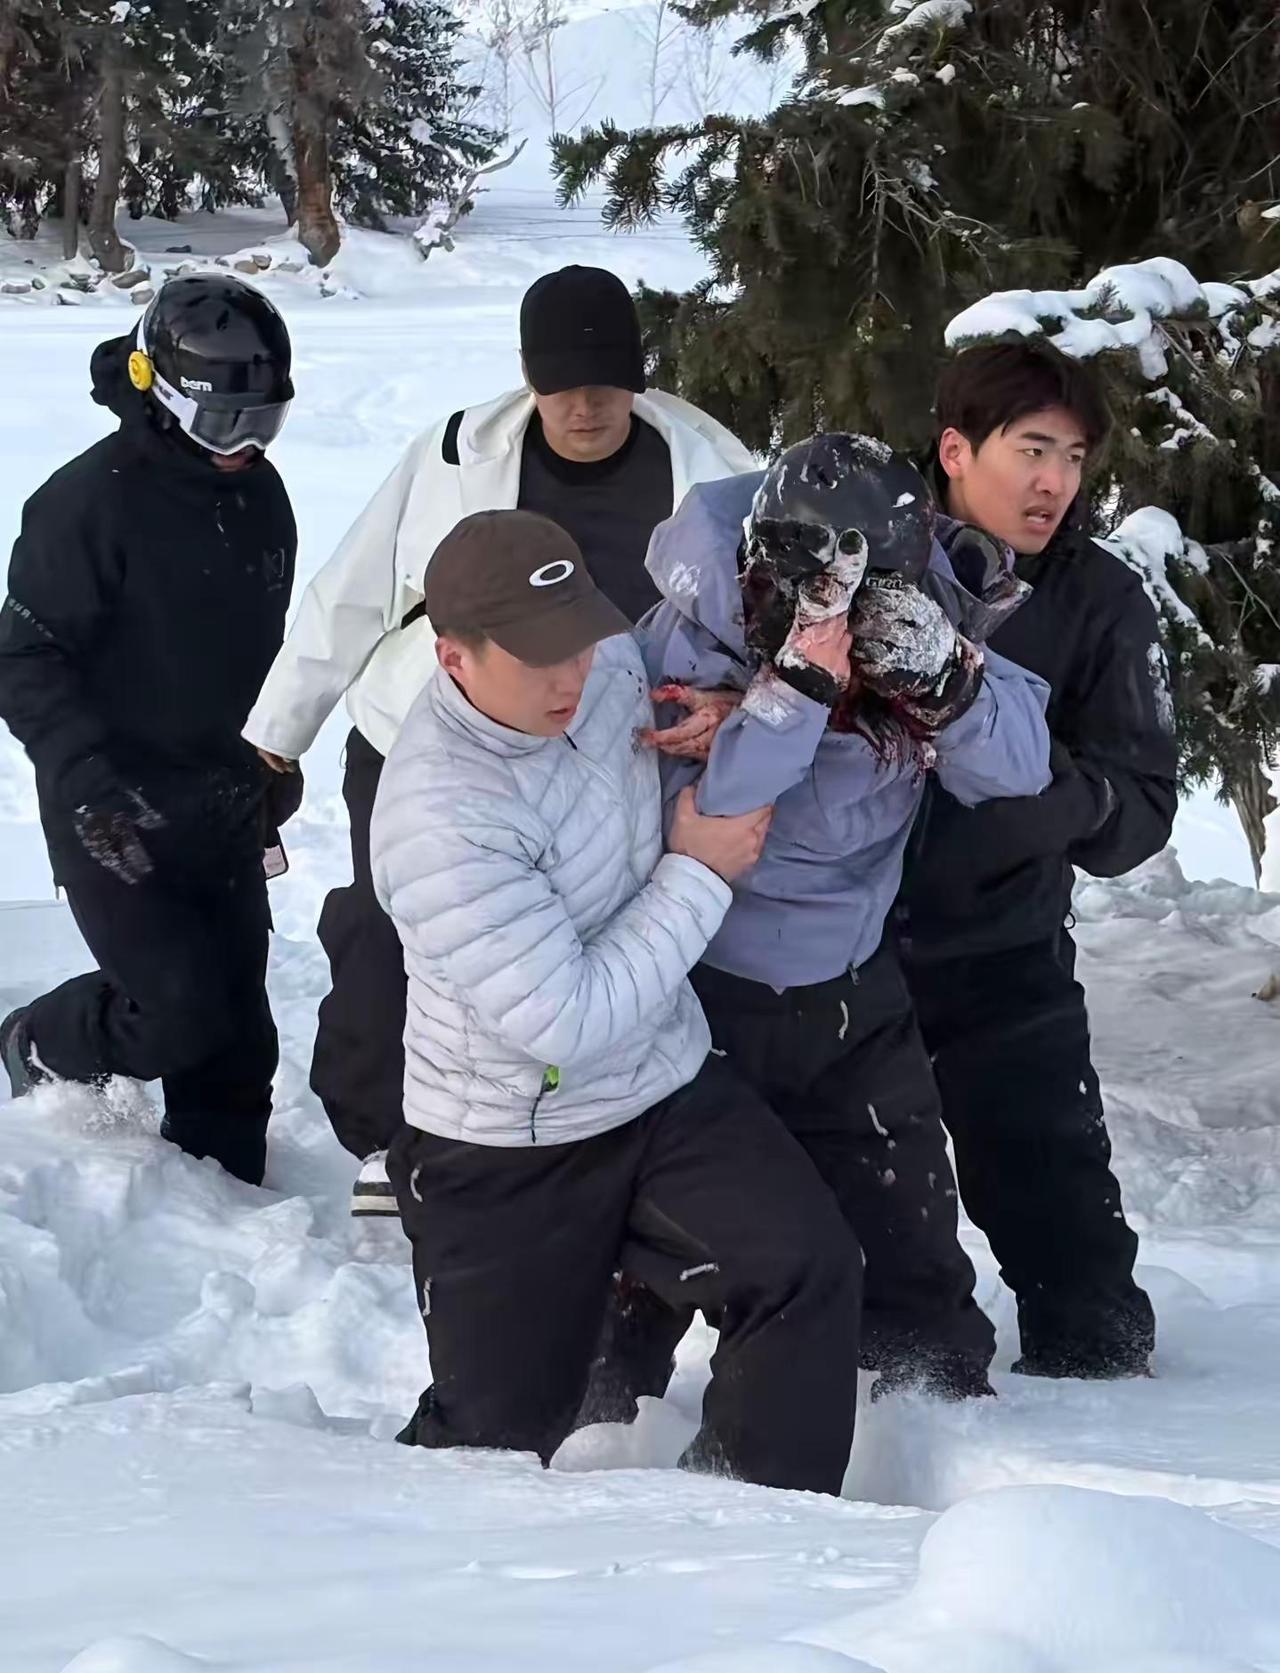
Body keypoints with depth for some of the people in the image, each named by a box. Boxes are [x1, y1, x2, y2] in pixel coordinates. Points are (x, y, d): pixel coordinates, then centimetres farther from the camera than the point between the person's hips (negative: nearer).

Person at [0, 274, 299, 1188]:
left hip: (226, 807, 7)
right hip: (120, 819, -7)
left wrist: (273, 757, 18)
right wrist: (91, 784, -25)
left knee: (237, 1021, 8)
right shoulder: (92, 501, -18)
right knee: (179, 1015, -11)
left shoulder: (258, 495, 5)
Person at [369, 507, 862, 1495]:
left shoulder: (610, 666, -9)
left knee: (807, 1264, -19)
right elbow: (570, 1020, -29)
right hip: (506, 1160, -5)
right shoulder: (435, 824, -30)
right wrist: (698, 873, -18)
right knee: (498, 1442, 3)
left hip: (670, 1094, 5)